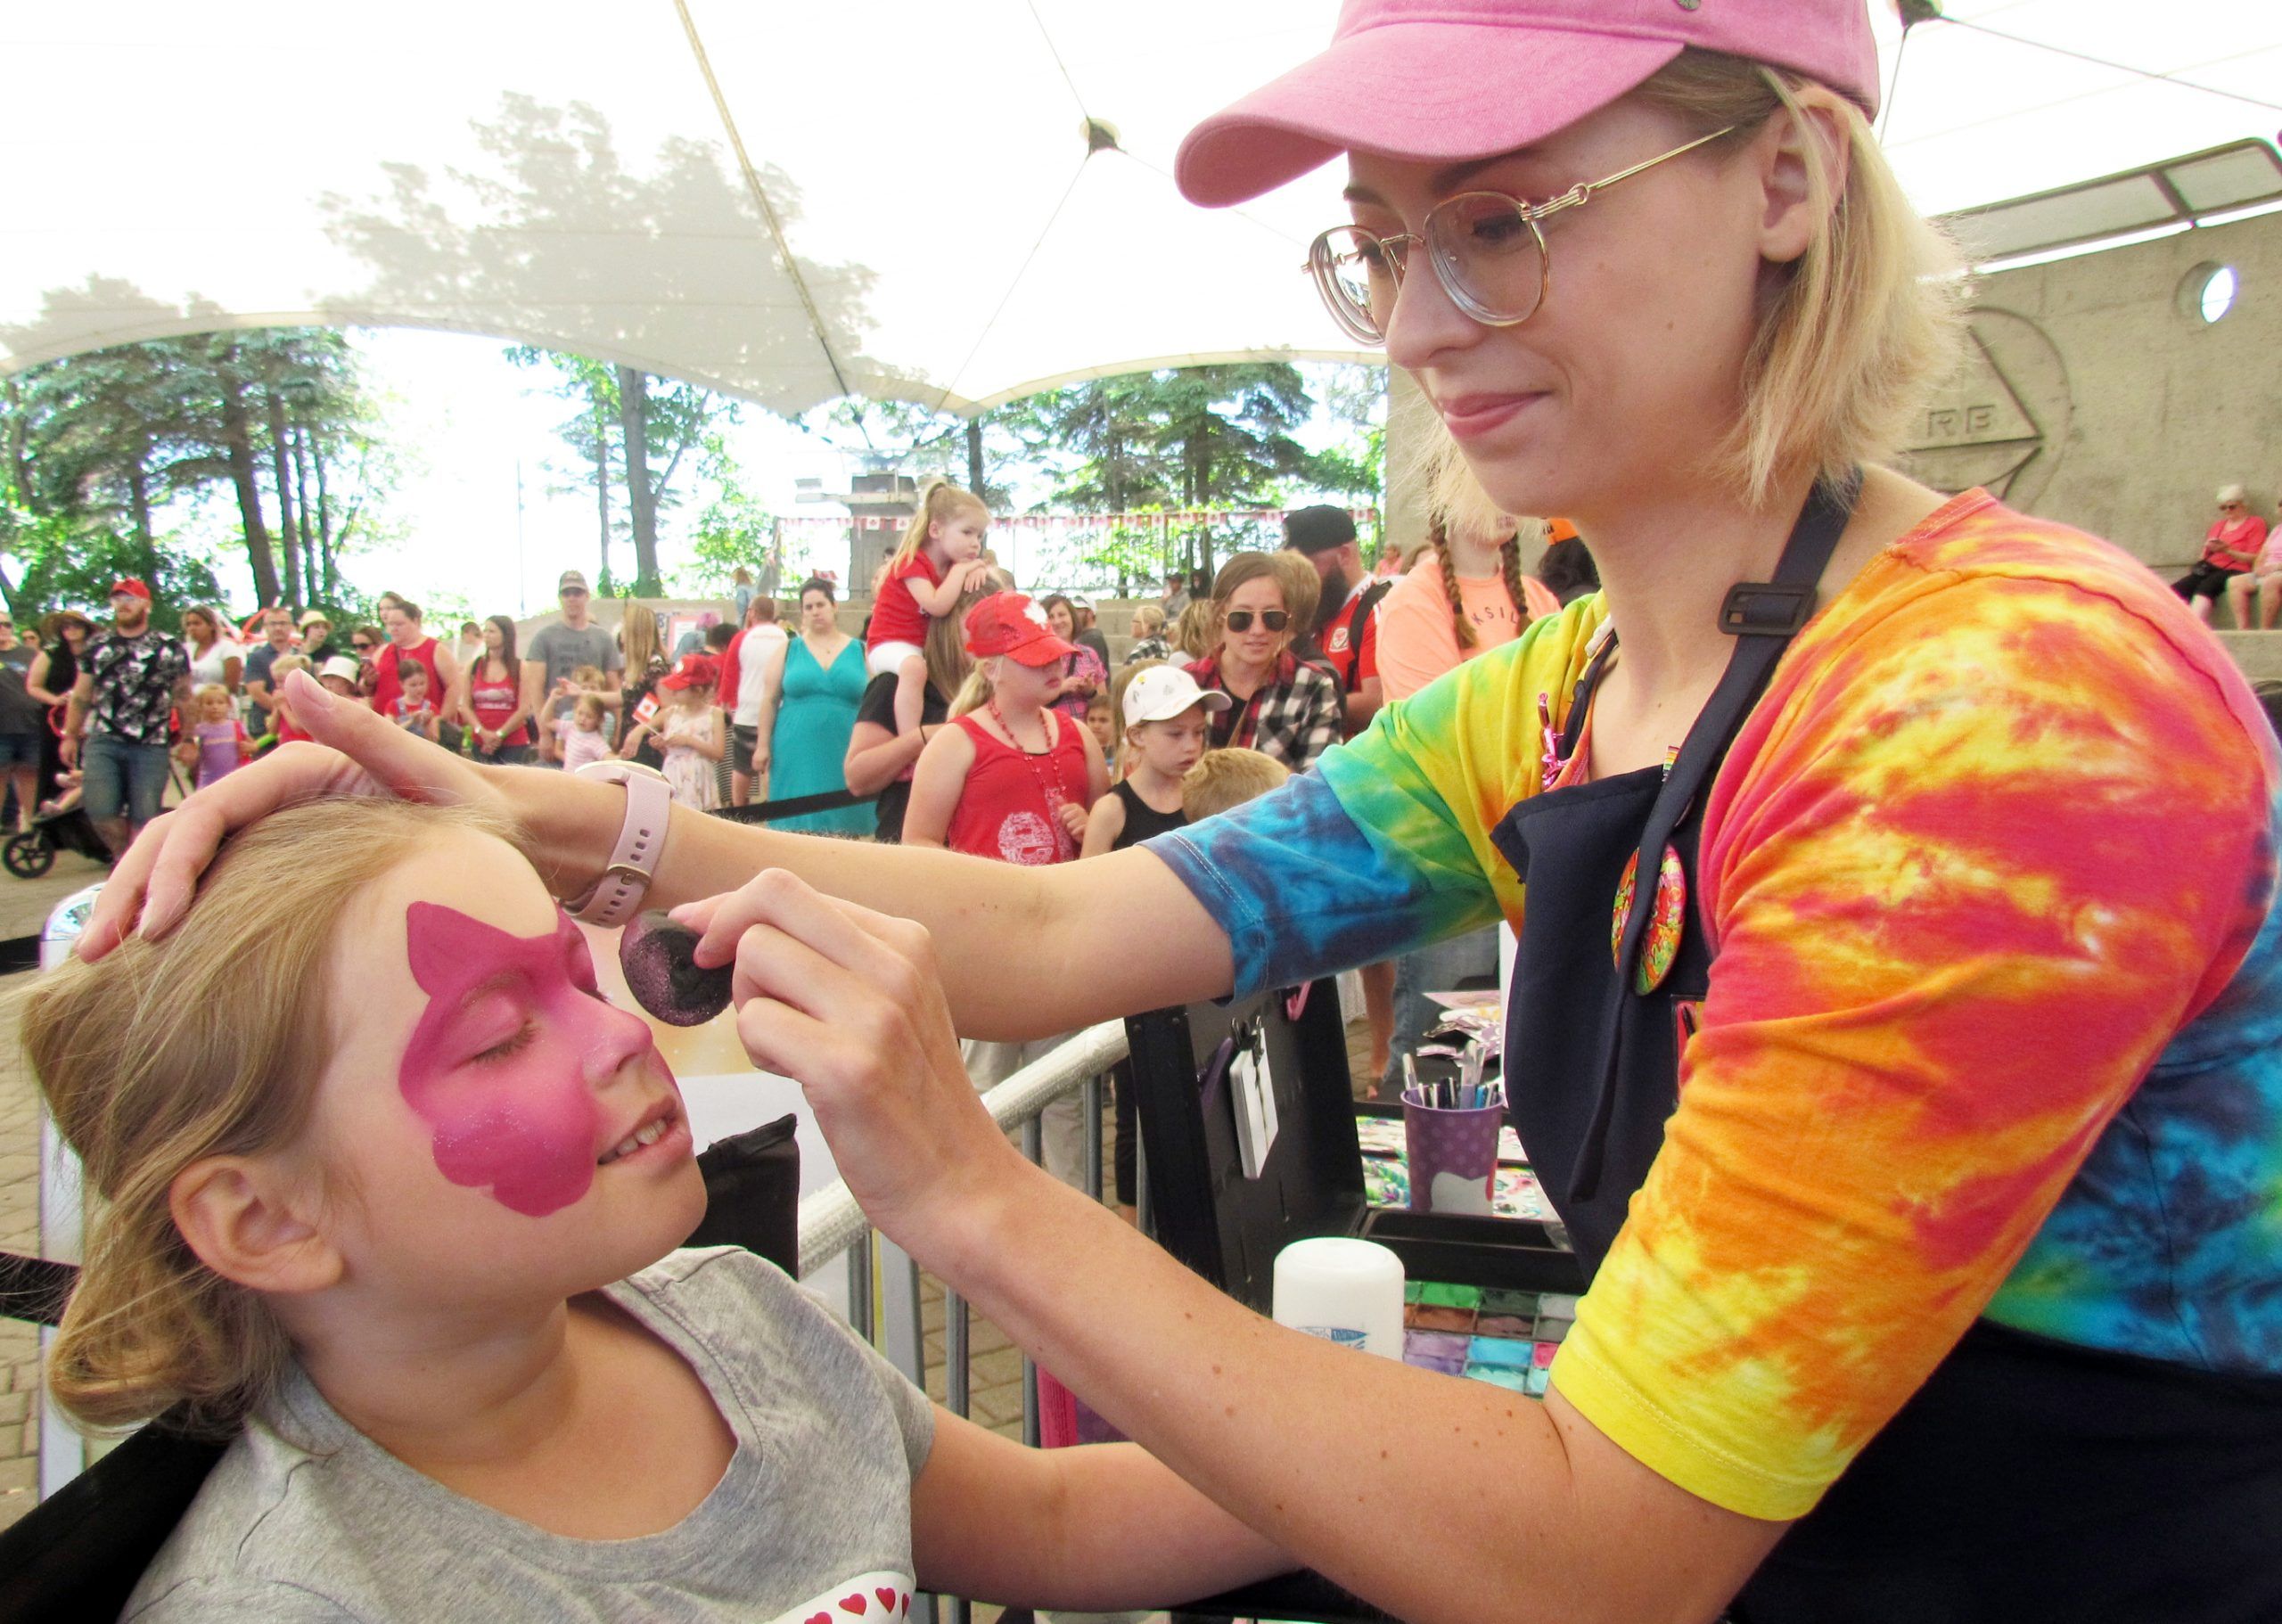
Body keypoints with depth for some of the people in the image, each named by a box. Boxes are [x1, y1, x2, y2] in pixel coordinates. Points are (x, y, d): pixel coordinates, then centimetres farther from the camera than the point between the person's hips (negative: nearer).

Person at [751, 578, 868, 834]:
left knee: (842, 827, 1)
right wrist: (763, 745, 2)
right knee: (799, 823, 1)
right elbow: (769, 700, 8)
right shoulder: (788, 650, 7)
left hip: (844, 755, 0)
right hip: (797, 755, 0)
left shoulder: (859, 651, 6)